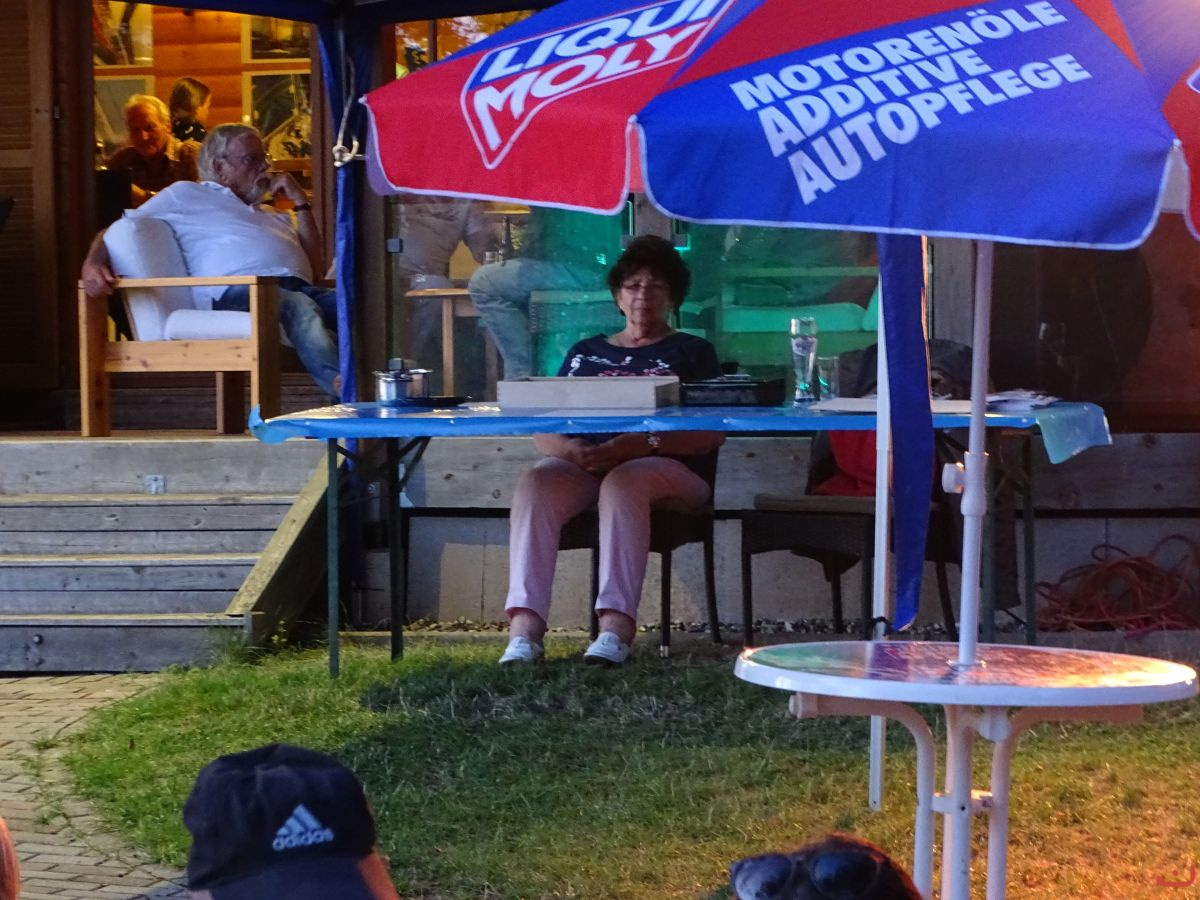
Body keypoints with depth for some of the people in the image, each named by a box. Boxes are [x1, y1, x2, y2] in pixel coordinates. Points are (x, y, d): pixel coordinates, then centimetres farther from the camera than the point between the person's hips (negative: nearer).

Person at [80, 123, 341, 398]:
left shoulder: (274, 217, 40)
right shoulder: (186, 195, 26)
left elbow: (315, 265, 27)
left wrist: (301, 202, 29)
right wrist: (92, 264, -3)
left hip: (301, 289, 6)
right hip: (241, 292, -6)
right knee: (299, 307, -41)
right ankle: (340, 385, -64)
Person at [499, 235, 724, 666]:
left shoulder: (692, 353, 16)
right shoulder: (585, 353, 26)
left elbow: (714, 432, -1)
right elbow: (542, 428, 14)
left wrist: (638, 445, -17)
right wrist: (570, 449, -12)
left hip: (669, 466, -3)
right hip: (582, 462, 3)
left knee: (621, 483, -38)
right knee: (535, 483, -30)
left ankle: (616, 628, -47)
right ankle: (524, 629, -43)